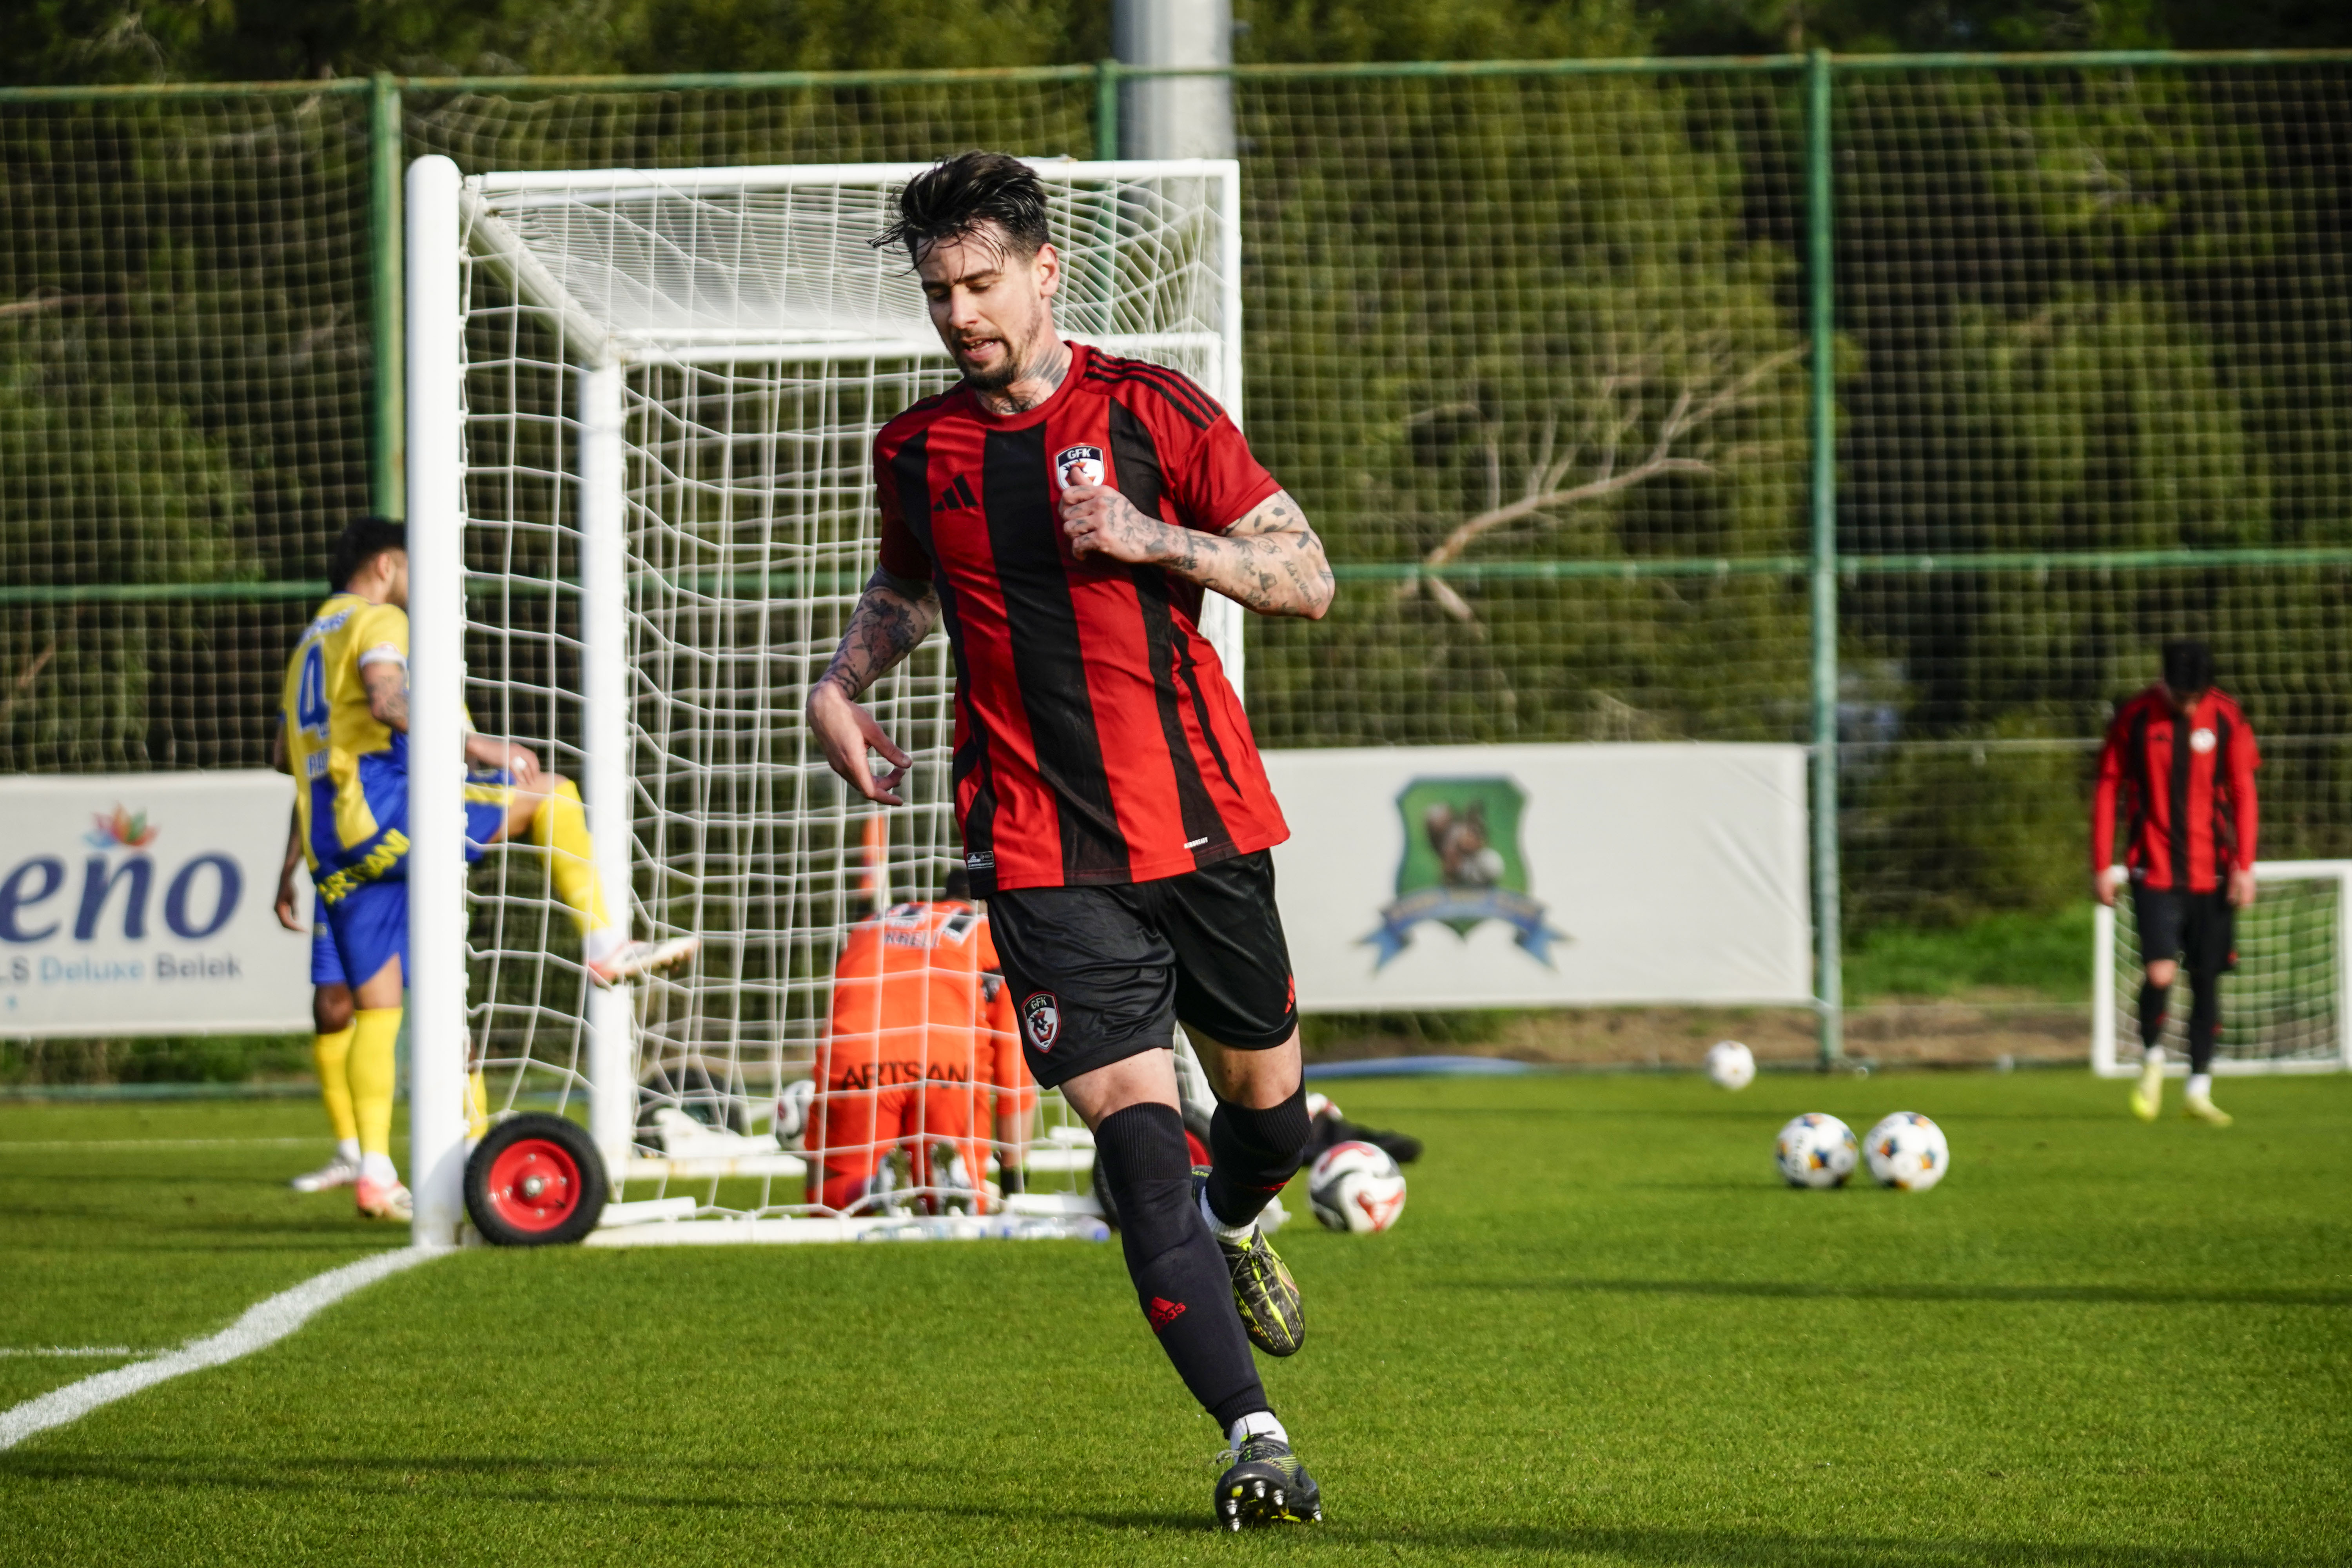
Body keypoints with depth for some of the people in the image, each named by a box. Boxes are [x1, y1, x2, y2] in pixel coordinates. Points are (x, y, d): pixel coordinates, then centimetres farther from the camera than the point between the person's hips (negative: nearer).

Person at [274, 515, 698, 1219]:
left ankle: (374, 1170, -1)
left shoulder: (312, 640, 28)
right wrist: (476, 746, -24)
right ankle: (603, 943, -11)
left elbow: (285, 756, 34)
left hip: (334, 846, 9)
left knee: (376, 1004, 7)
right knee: (549, 793, -2)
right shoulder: (378, 621, 0)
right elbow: (388, 700, -21)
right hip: (383, 810, -9)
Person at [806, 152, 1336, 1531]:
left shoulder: (1154, 413, -2)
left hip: (1205, 828, 0)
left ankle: (1232, 1225, 53)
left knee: (1266, 1102, 14)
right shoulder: (918, 453, 6)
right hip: (1042, 852, 0)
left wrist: (1153, 540, -16)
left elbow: (1308, 580, -2)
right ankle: (1255, 1434, -20)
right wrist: (843, 683, 9)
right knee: (1132, 1119, -16)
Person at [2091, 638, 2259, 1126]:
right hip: (2155, 872, -2)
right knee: (2161, 974, -16)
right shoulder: (2135, 718, -3)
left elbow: (2243, 793, 3)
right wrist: (2102, 865, -1)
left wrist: (2244, 866, -5)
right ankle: (2153, 1058, 12)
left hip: (2211, 873, 2)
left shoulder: (2227, 718, 0)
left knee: (2208, 980, 4)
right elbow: (2108, 790, 2)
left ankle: (2200, 1090, 15)